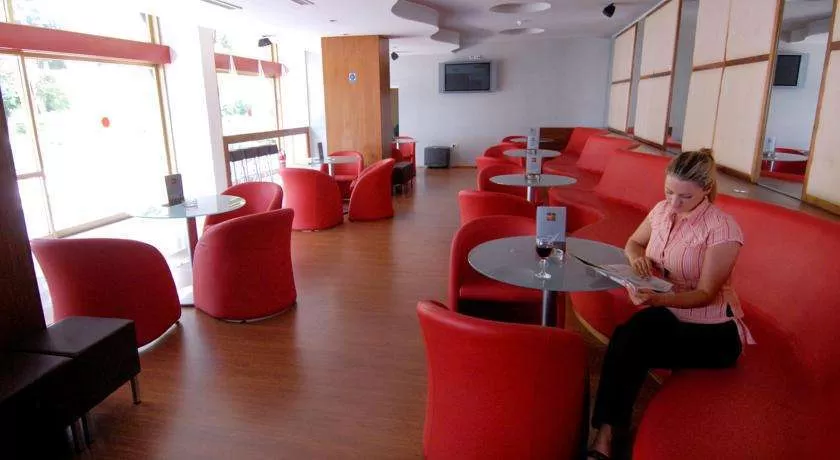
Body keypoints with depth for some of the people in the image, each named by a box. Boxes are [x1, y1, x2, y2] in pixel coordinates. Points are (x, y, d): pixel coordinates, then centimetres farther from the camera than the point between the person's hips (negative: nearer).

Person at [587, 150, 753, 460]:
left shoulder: (722, 228, -18)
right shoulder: (662, 210, 0)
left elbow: (705, 294, -19)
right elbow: (633, 243, 16)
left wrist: (658, 299, -38)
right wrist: (637, 257, -9)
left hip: (711, 329, -5)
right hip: (664, 312, 5)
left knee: (629, 341, -30)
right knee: (629, 339, -29)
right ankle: (606, 435, -21)